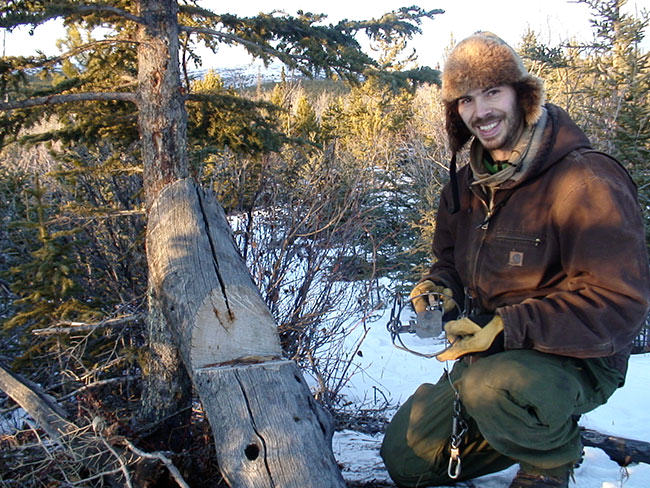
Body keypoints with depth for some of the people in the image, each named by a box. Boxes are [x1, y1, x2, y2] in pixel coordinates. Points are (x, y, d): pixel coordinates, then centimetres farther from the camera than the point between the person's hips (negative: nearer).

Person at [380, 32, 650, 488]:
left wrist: (510, 328, -30)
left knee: (492, 386, -41)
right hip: (489, 353, 7)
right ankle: (534, 427, 23)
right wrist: (440, 285, -5)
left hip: (574, 359, -7)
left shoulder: (586, 180, -22)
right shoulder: (466, 183, 3)